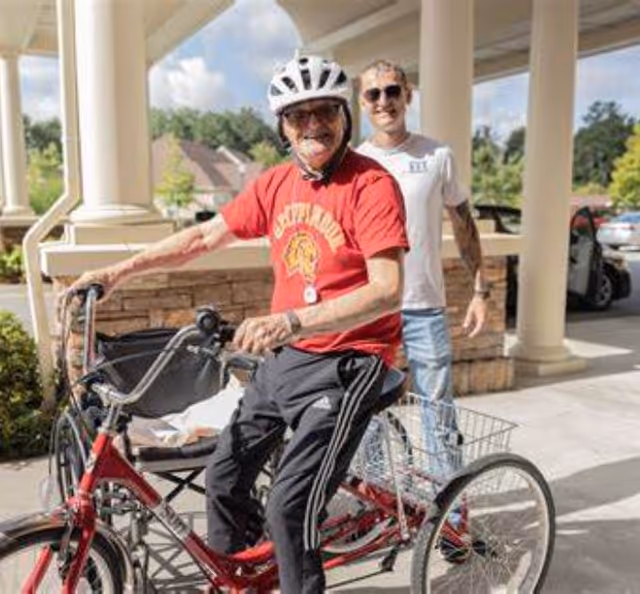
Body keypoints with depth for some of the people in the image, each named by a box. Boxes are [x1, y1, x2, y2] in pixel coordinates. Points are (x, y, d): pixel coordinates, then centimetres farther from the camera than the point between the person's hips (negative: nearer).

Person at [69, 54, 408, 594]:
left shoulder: (372, 185, -15)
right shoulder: (276, 184, 5)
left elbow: (387, 291, -24)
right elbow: (205, 236, 11)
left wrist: (291, 321, -35)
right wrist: (119, 272, 6)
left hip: (346, 362, -7)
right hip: (283, 356, 7)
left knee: (289, 508, -11)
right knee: (225, 476, 12)